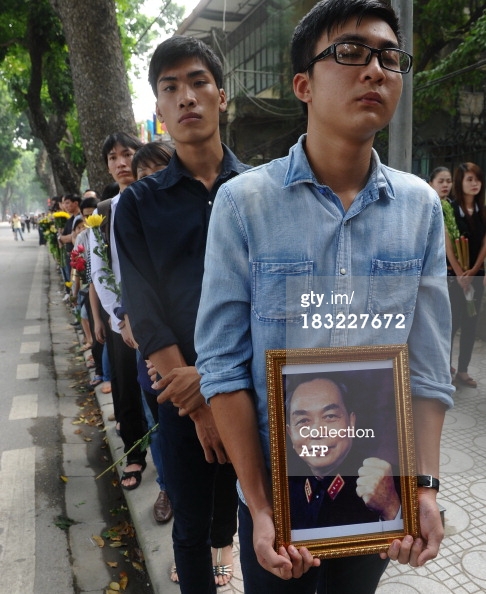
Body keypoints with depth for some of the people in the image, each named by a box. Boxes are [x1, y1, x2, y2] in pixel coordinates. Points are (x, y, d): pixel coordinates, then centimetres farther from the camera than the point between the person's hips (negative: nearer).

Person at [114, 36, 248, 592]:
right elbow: (145, 314, -8)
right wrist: (199, 404, -12)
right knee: (189, 525, 14)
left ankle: (224, 541, 55)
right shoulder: (138, 203, -2)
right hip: (180, 390, -1)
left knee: (245, 493, 23)